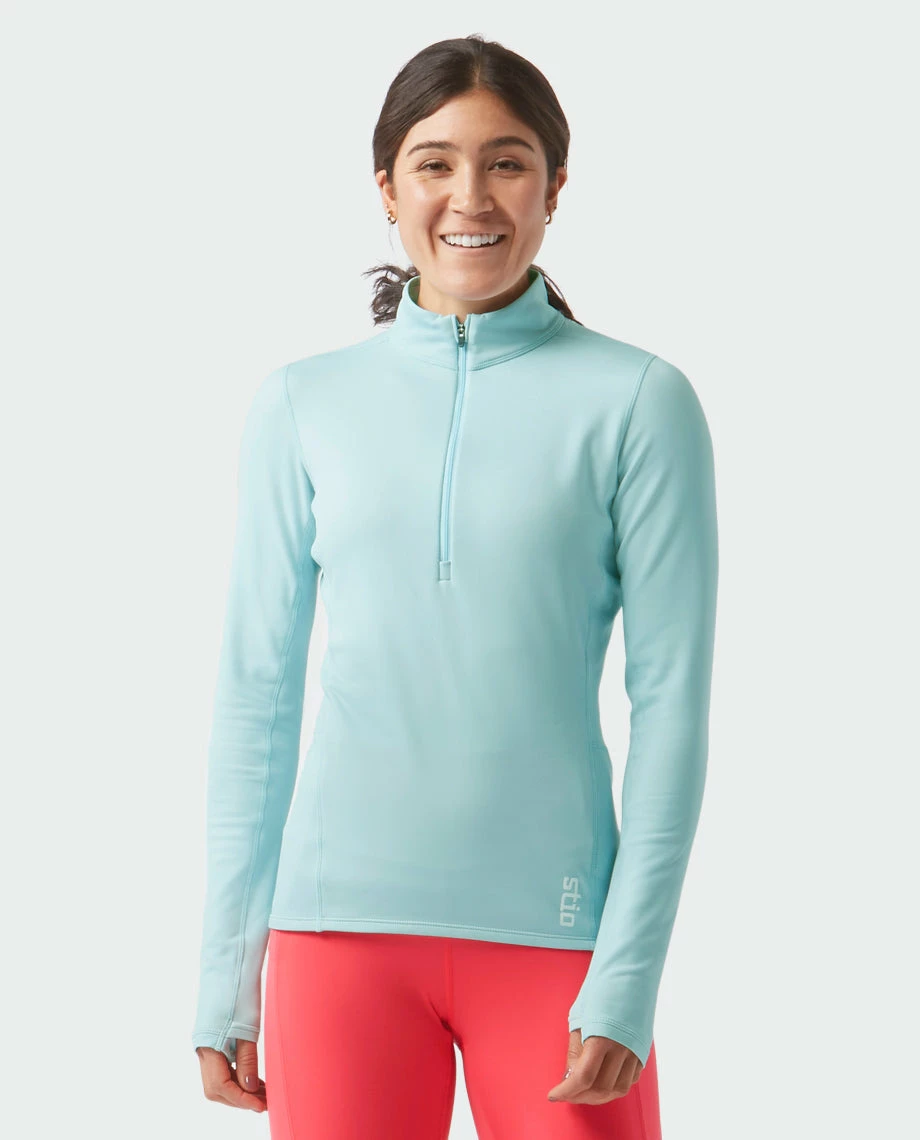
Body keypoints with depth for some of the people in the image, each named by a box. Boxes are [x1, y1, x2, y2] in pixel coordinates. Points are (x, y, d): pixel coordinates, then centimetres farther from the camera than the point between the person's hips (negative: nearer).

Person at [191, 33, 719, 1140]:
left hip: (553, 926, -1)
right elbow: (255, 695, 7)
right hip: (343, 922, 2)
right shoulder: (303, 405, 6)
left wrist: (626, 978, -8)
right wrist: (225, 975, 5)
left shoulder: (637, 401, 0)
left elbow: (671, 700, -3)